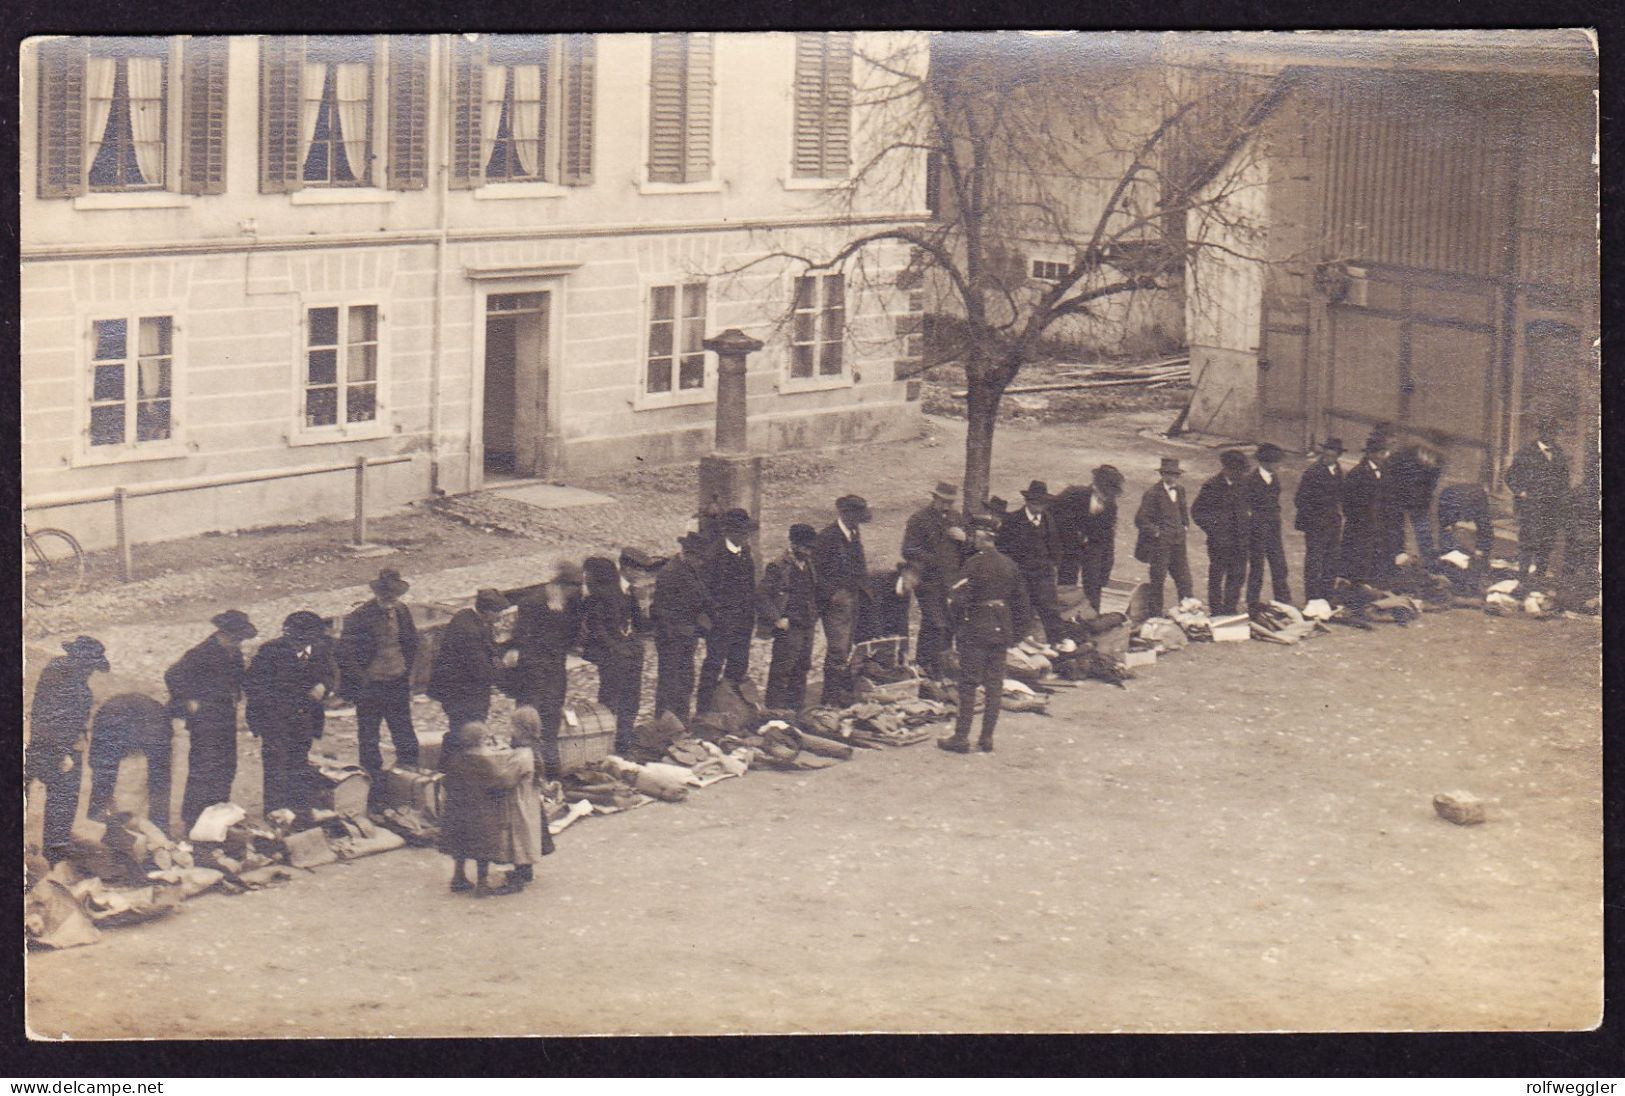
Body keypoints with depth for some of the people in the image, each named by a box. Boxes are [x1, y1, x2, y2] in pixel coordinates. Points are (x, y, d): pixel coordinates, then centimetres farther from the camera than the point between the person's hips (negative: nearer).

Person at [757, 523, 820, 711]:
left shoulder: (809, 567, 14)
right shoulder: (777, 567, -10)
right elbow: (762, 595, -14)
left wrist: (813, 616, 15)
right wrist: (777, 619, -16)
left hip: (807, 627, 8)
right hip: (788, 628, -8)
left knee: (802, 669, 13)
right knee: (781, 672, -6)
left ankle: (797, 707, 22)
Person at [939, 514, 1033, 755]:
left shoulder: (974, 564, -13)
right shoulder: (1010, 565, 8)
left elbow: (960, 600, -16)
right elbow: (1022, 602, 12)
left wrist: (960, 618, 3)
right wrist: (1017, 633, 18)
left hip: (976, 629, -6)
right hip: (1002, 631, 6)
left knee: (968, 684, -1)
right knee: (994, 685, 9)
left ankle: (962, 737, -1)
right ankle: (987, 738, 11)